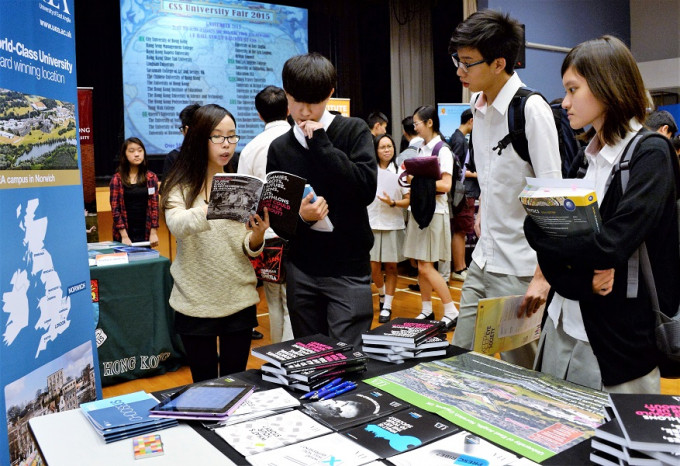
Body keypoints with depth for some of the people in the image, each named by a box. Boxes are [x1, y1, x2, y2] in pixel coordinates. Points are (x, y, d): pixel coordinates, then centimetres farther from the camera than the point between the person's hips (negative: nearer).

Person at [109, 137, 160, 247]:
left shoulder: (151, 178, 4)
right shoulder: (117, 179, -1)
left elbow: (154, 205, 0)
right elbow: (115, 208, -4)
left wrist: (153, 233, -6)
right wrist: (124, 236, -10)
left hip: (145, 233, 1)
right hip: (124, 234, -1)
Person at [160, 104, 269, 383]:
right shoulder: (181, 185, -5)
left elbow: (249, 250, 0)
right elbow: (177, 225, -26)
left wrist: (257, 235, -23)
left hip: (239, 300, 2)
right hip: (195, 301, -2)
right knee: (204, 382, 11)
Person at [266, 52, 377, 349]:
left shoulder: (353, 131, -1)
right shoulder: (279, 149, 8)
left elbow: (366, 189, -15)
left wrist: (321, 145, -14)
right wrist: (299, 216, -14)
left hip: (348, 269, -3)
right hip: (301, 271, 4)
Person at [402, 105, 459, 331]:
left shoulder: (442, 150, -10)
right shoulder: (421, 149, 13)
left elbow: (445, 185, -18)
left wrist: (418, 179, -17)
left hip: (434, 211, -8)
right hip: (419, 209, 8)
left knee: (427, 268, -7)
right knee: (421, 266, 10)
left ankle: (451, 312, 4)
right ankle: (427, 310, 21)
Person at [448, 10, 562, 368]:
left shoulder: (531, 109, -15)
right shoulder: (478, 104, 8)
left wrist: (543, 275, -21)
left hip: (519, 270, -7)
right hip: (483, 259, 7)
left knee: (518, 368, 5)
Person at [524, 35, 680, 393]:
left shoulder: (650, 155, -11)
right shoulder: (585, 156, 9)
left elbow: (610, 246, -23)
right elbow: (550, 255, 4)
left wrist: (536, 230, -12)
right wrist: (584, 280, -15)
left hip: (618, 340, -6)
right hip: (563, 326, 6)